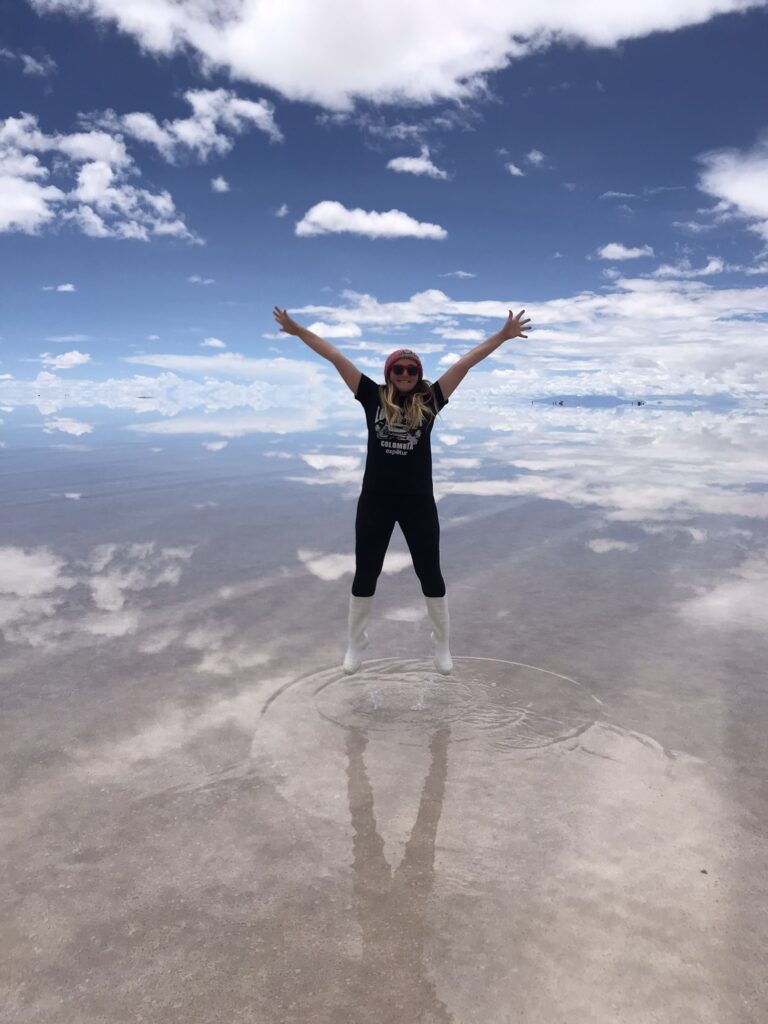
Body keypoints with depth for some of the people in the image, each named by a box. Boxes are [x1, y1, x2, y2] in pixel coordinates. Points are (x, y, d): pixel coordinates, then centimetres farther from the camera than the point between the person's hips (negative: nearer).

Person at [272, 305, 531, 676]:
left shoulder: (430, 400, -2)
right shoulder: (373, 397, -1)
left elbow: (466, 362, -3)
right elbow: (336, 357, -2)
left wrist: (502, 336, -6)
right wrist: (297, 330, -1)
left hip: (419, 502, 0)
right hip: (375, 500, 0)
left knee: (430, 574, 10)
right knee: (365, 574, 11)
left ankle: (442, 646, 29)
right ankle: (355, 644, 30)